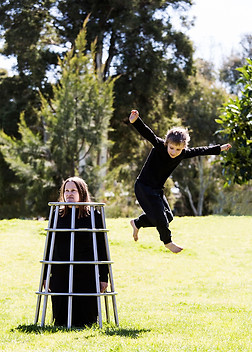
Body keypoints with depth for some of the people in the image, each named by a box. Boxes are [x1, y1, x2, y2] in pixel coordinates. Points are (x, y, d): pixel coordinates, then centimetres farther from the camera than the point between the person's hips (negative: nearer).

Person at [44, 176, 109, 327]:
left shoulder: (94, 216, 2)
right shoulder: (58, 216, 9)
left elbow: (102, 248, 2)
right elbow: (50, 247, 13)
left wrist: (104, 277, -2)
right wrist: (46, 275, 10)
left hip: (87, 275, -2)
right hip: (60, 275, 2)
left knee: (86, 321, -1)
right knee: (61, 321, 2)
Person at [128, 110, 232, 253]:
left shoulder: (184, 154, -6)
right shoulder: (159, 146, -24)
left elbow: (199, 151, 10)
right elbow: (148, 134, -40)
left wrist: (219, 149, 22)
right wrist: (136, 122, -58)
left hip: (157, 189, 7)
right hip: (144, 186, -7)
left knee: (168, 217, 12)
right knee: (160, 216, -8)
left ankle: (137, 223, 32)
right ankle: (167, 242, 19)